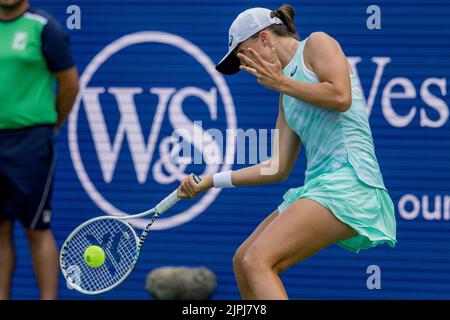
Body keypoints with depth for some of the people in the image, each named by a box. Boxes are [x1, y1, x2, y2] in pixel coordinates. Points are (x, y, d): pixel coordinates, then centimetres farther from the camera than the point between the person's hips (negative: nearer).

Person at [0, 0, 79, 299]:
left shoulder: (43, 27, -6)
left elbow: (70, 83, -2)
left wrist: (51, 125, 8)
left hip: (29, 140, -5)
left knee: (37, 229, -2)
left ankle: (49, 297, 3)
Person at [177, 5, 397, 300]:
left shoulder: (317, 43, 3)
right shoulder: (288, 95, 25)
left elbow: (340, 96, -15)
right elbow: (279, 167, 23)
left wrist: (280, 82, -4)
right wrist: (211, 181, 22)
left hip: (349, 179, -10)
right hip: (318, 184, 10)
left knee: (257, 262, -23)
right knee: (243, 262, 12)